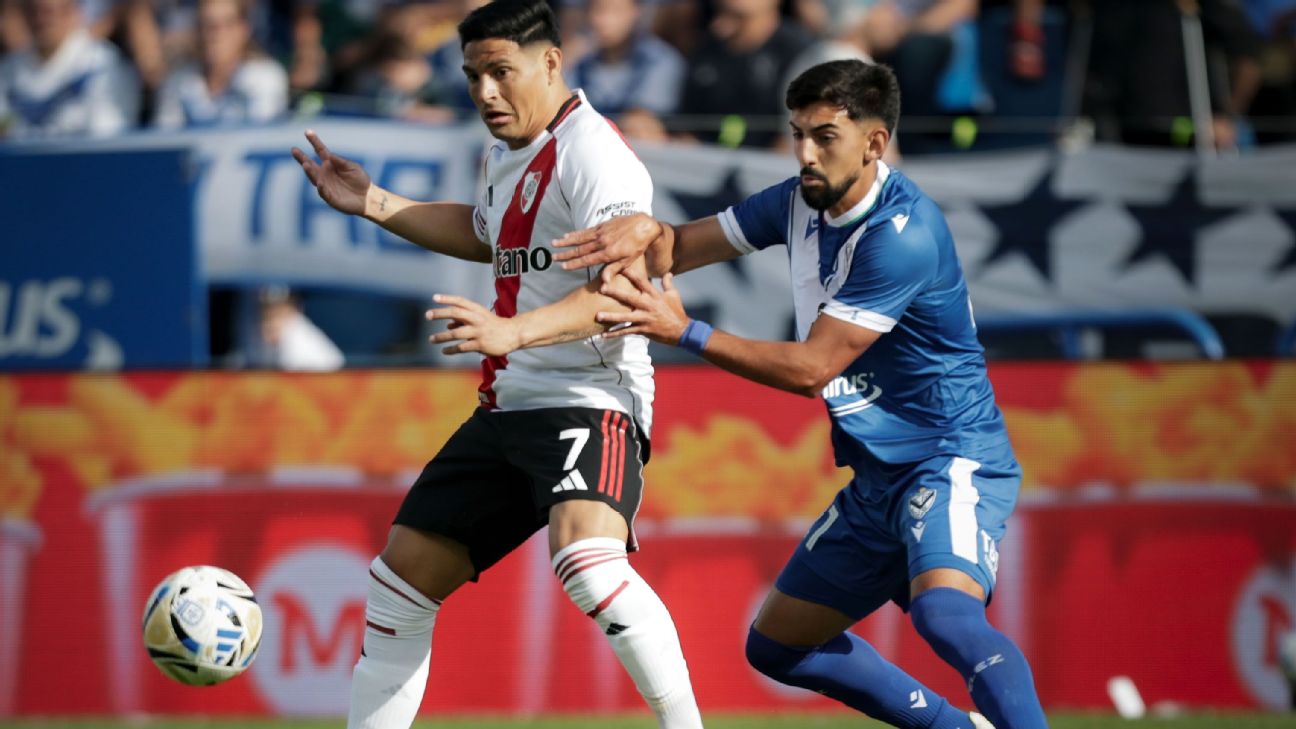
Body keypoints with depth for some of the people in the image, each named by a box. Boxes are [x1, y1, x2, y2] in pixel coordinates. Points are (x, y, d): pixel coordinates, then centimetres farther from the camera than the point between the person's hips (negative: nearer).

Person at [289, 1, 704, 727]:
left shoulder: (592, 153, -15)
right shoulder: (508, 153, 14)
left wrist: (510, 331, -38)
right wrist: (374, 204, 29)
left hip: (589, 401, -10)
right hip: (508, 408, 10)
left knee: (586, 559, -35)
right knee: (402, 579, 11)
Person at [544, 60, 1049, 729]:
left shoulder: (901, 234, -22)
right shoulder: (801, 203, 4)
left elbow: (811, 369, -23)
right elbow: (686, 247, 11)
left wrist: (685, 332, -19)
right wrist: (647, 232, -13)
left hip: (952, 464, -10)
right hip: (879, 479, 10)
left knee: (943, 611, -37)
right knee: (776, 647, 16)